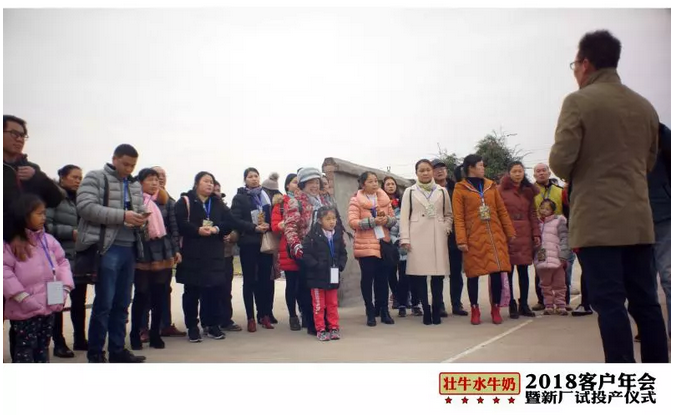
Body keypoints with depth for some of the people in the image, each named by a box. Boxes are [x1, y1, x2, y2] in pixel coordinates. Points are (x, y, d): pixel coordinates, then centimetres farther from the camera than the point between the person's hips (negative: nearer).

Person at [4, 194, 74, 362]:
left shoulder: (48, 239, 7)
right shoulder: (12, 243, -11)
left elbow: (62, 262, 11)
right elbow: (5, 270, -17)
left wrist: (65, 288, -1)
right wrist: (22, 297, -21)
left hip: (50, 306, 6)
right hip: (25, 309, -6)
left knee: (43, 346, 18)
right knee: (25, 347, 0)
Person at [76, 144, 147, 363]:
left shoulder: (135, 185, 17)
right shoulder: (95, 178, -1)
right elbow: (86, 207, -14)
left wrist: (141, 219, -3)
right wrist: (122, 216, -18)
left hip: (129, 248, 6)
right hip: (107, 248, -6)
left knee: (122, 303, 11)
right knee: (104, 303, -3)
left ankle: (117, 350, 20)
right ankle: (95, 353, 9)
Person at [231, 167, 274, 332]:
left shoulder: (266, 196, 13)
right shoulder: (239, 198, 2)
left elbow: (273, 215, 13)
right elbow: (236, 221, -7)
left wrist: (268, 225, -8)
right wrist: (254, 228, -17)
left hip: (266, 242, 3)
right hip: (248, 243, -3)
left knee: (265, 279, 4)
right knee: (249, 280, 2)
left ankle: (265, 315, 12)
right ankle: (251, 318, 6)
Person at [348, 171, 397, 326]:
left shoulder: (384, 198, 9)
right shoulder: (355, 200, -5)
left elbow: (393, 219, 10)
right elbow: (352, 222, -15)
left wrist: (386, 219, -12)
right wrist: (373, 221, -21)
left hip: (383, 243, 4)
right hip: (365, 245, -4)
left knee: (383, 277, 9)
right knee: (367, 277, 0)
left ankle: (384, 311, 17)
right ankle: (370, 312, 10)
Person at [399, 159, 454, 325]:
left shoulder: (442, 191, 14)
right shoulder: (409, 192, 9)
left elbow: (449, 214, 18)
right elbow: (404, 217, 3)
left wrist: (446, 229, -1)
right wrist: (405, 239, -5)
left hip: (438, 237, 1)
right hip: (417, 238, -1)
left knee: (438, 274, -2)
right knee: (419, 274, -4)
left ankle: (436, 310, 7)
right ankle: (426, 310, 5)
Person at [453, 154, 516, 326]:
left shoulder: (491, 186, 14)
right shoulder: (460, 189, 0)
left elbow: (502, 211, 13)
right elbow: (458, 217, -5)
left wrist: (510, 233, 8)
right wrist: (461, 240, -13)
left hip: (495, 236, 4)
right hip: (473, 238, -3)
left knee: (497, 272, 1)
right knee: (473, 274, 2)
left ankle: (496, 309, 14)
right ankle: (475, 310, 14)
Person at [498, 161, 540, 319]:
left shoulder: (528, 191, 14)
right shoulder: (501, 190, 0)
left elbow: (533, 214, 14)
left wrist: (536, 233, 6)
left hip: (525, 235, 4)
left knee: (523, 270, 7)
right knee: (508, 270, -3)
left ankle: (524, 304, 16)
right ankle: (512, 306, 6)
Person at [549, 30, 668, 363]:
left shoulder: (578, 101, -7)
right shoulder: (645, 106, 13)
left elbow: (560, 162, -12)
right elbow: (649, 162, 21)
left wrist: (575, 175, 9)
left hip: (597, 220, -6)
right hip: (639, 219, 6)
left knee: (609, 303, -3)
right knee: (645, 301, 11)